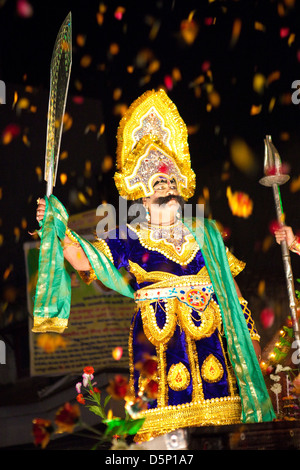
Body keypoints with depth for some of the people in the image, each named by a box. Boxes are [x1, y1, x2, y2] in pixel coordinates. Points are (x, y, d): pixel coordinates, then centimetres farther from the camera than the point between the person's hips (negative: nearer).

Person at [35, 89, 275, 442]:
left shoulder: (204, 234, 14)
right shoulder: (128, 238, 7)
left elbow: (229, 283, 17)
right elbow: (84, 260, -4)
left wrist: (247, 328, 14)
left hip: (206, 330, 2)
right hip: (156, 333, -2)